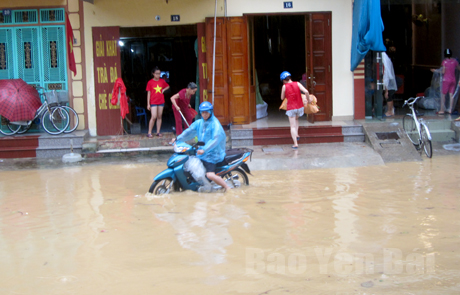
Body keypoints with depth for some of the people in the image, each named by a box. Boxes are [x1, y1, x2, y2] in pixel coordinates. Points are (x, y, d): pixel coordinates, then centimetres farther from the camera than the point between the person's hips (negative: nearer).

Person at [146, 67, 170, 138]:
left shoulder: (162, 81, 5)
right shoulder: (150, 82, -4)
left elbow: (168, 86, 24)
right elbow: (148, 93, -3)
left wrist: (164, 89, 2)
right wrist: (148, 104, -5)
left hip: (161, 102, 4)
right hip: (153, 102, -4)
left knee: (159, 117, 6)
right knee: (153, 117, -11)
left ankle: (158, 132, 13)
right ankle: (149, 133, -4)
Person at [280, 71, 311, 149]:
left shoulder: (284, 86, -7)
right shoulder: (297, 84, -3)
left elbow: (282, 98, 4)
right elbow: (306, 91, -15)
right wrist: (308, 99, 1)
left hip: (291, 108, -3)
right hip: (300, 107, 3)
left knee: (292, 126, 2)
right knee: (296, 119, 32)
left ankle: (295, 143, -5)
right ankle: (296, 134, 19)